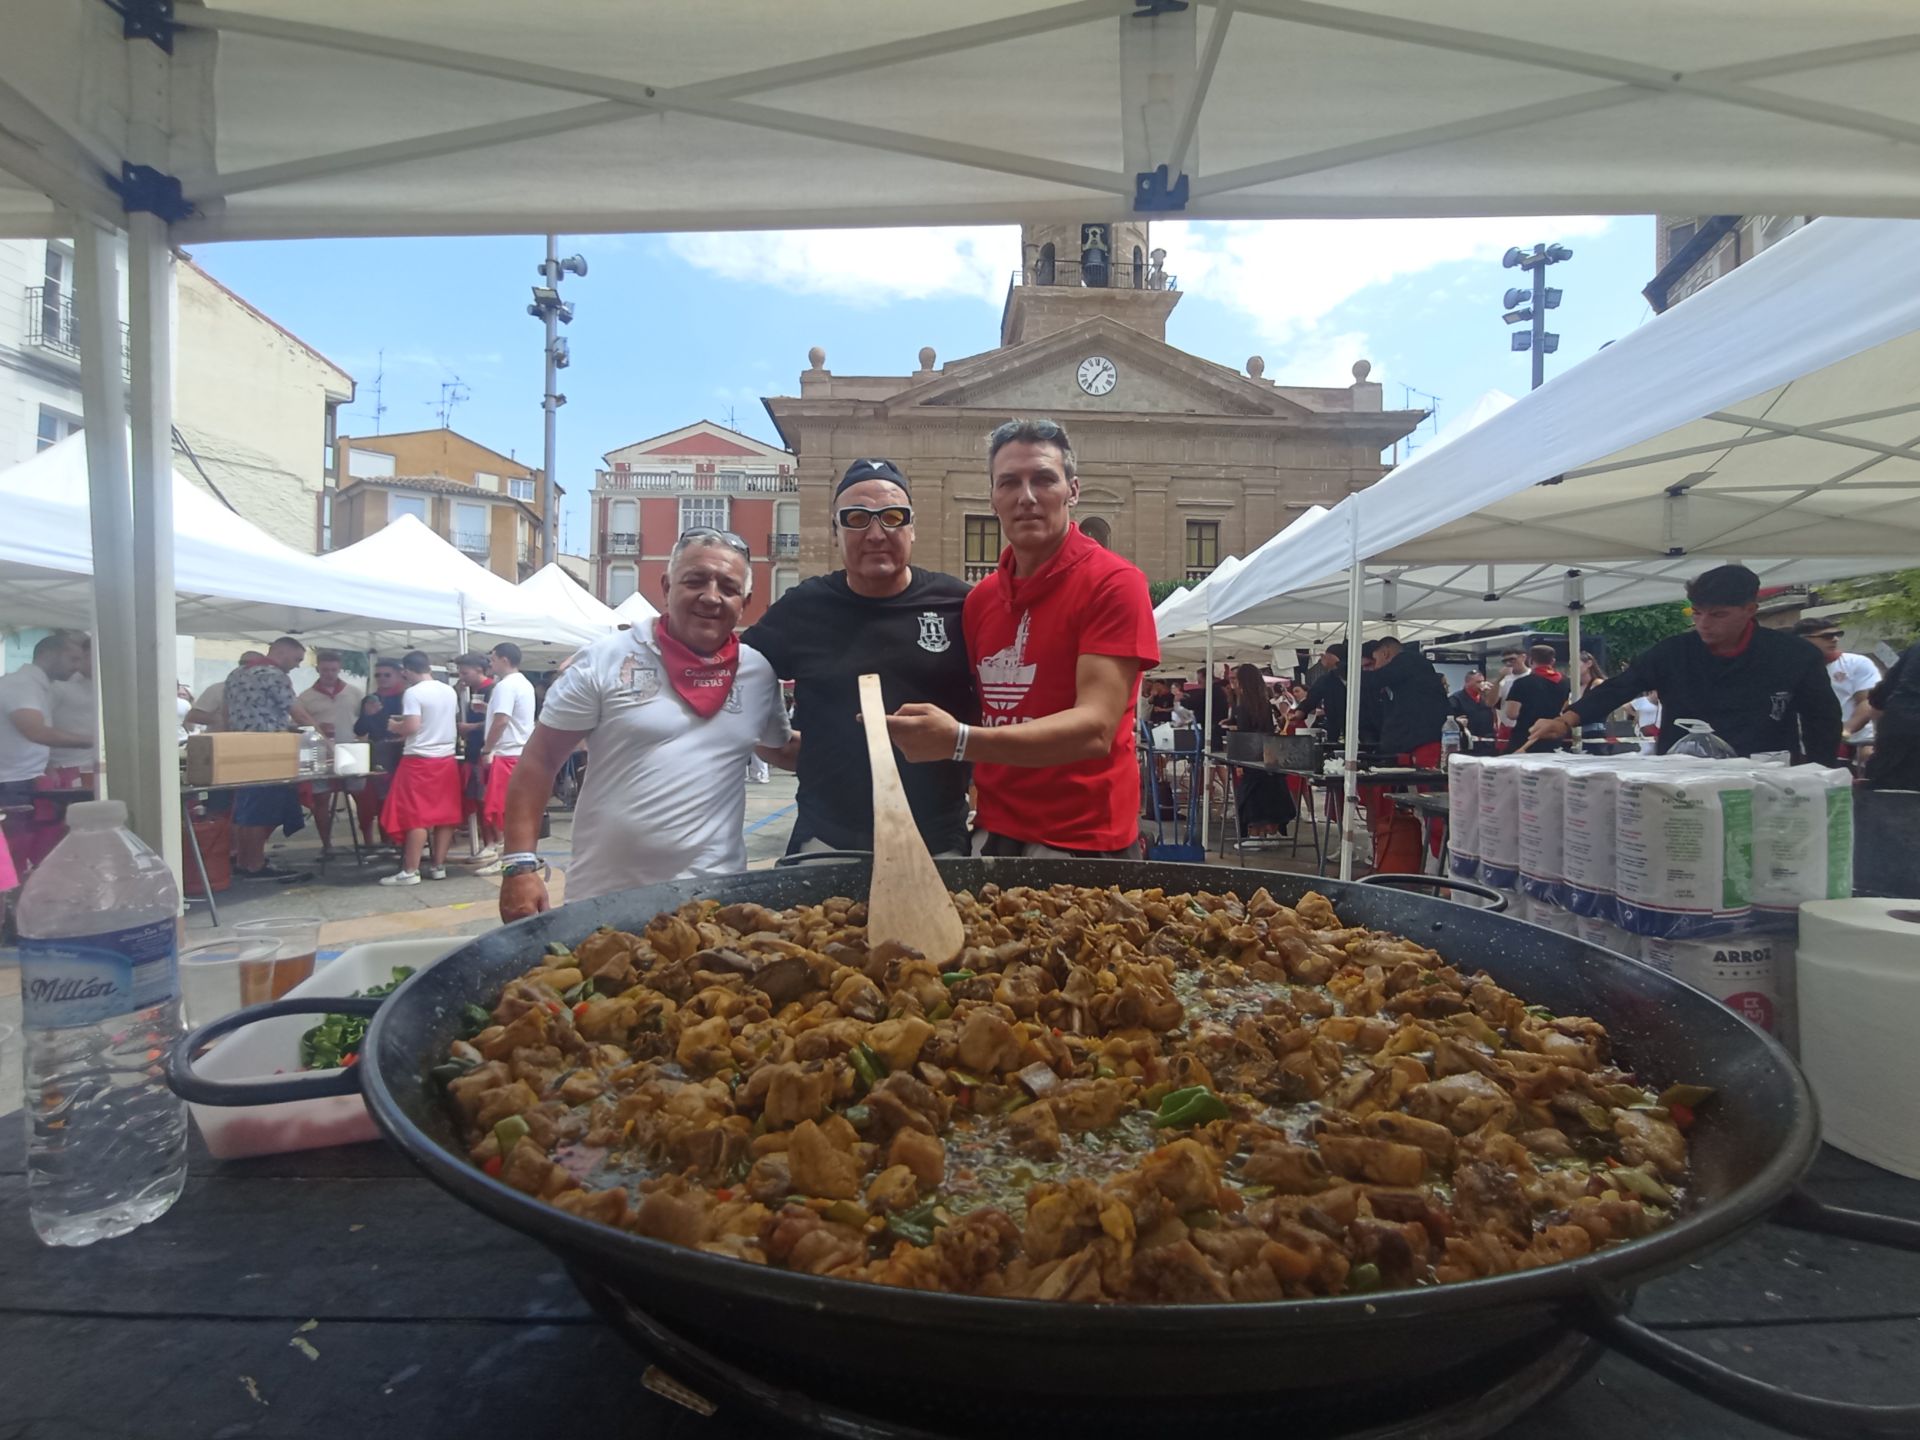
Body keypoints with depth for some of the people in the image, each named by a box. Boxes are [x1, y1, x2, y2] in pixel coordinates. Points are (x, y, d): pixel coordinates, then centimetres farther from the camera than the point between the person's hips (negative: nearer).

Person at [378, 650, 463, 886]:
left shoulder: (412, 693, -12)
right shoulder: (450, 691, 8)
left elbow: (412, 726, -19)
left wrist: (393, 727, -1)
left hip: (420, 760, -6)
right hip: (446, 758, 6)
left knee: (415, 816, -3)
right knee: (444, 815, 8)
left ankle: (410, 871, -2)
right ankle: (438, 866, 13)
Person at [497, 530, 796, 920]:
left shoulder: (760, 673, 3)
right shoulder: (606, 660, -6)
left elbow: (783, 750, 20)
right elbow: (538, 761, -3)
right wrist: (520, 864, -9)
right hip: (602, 897, -1)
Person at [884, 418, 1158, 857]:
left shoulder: (1113, 583, -12)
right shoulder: (979, 598, 7)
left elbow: (1094, 729, -22)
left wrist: (959, 741, -31)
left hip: (1082, 843, -6)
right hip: (993, 835, 6)